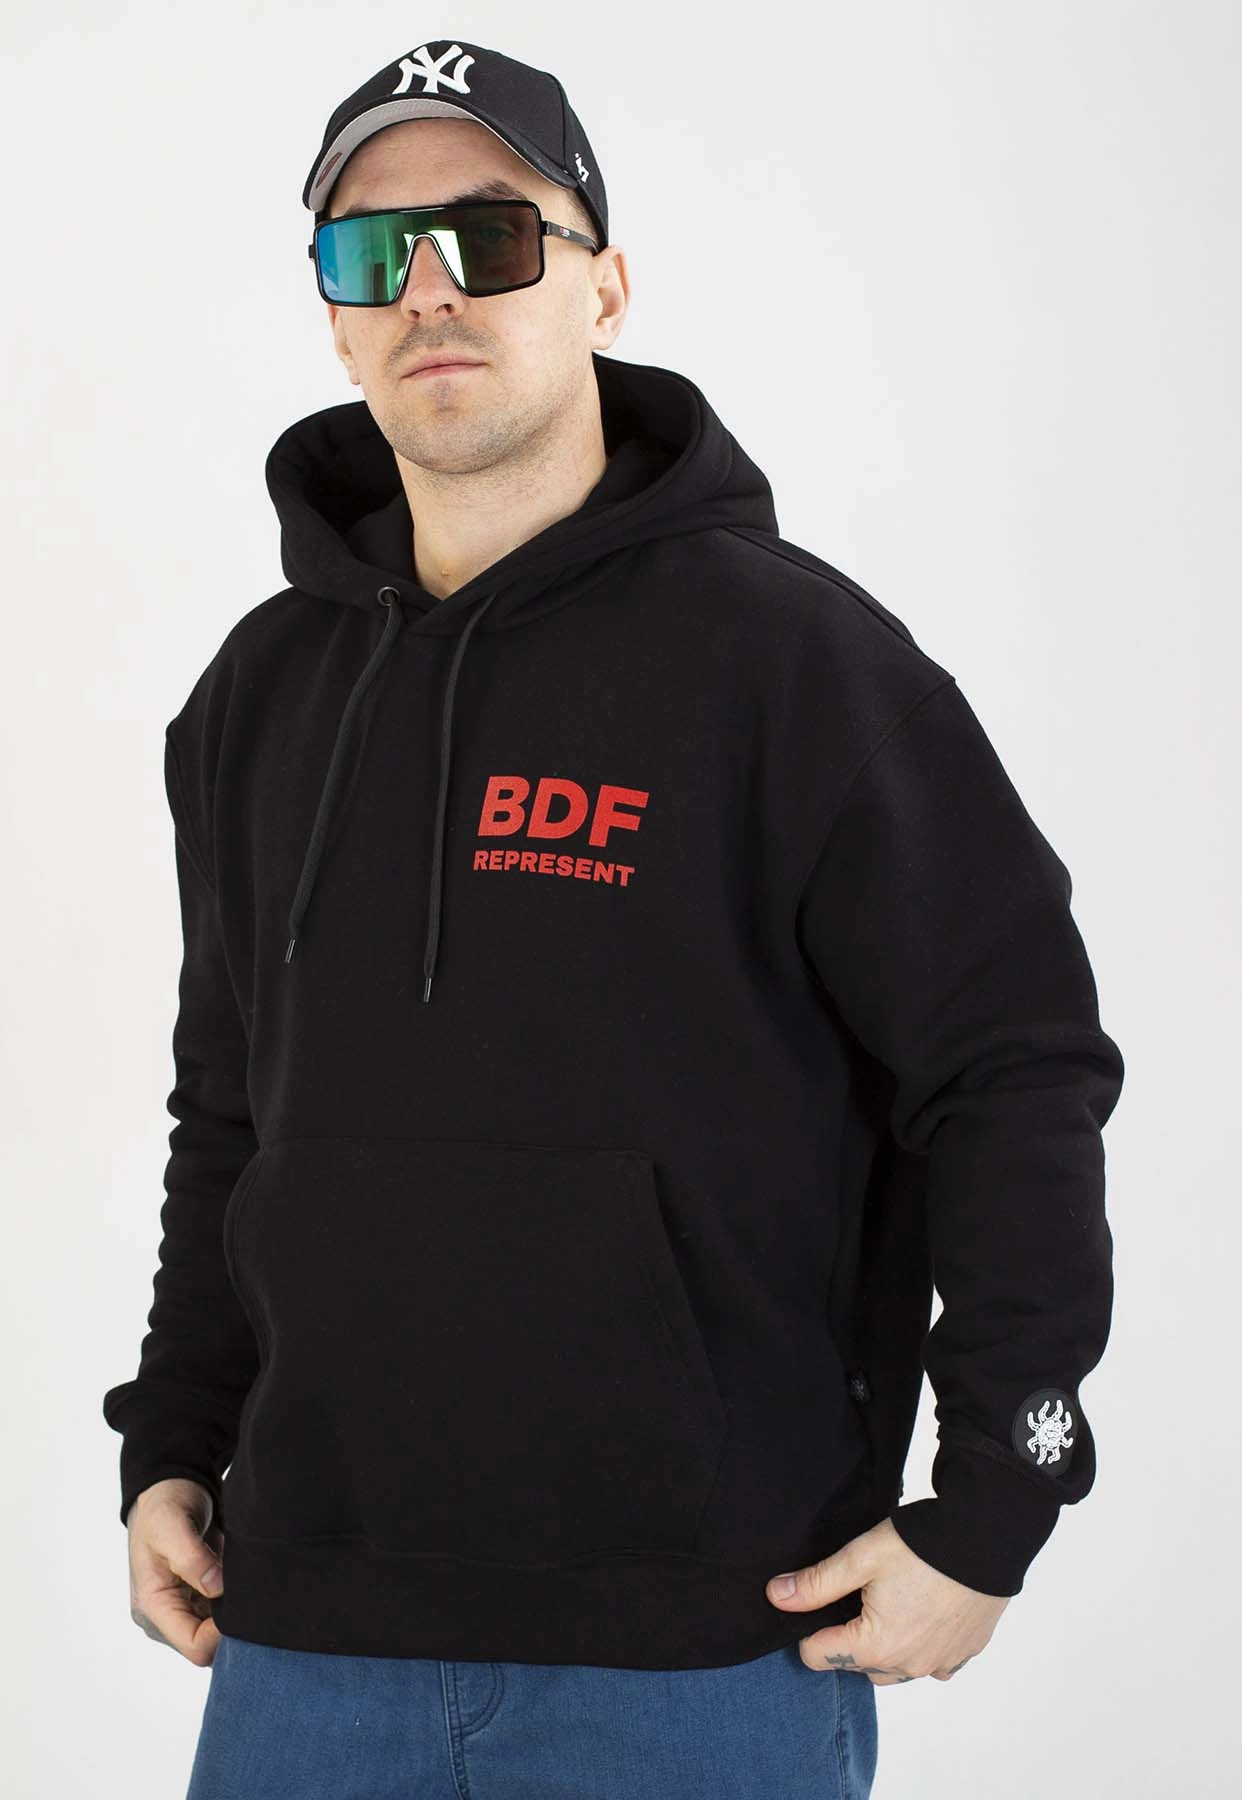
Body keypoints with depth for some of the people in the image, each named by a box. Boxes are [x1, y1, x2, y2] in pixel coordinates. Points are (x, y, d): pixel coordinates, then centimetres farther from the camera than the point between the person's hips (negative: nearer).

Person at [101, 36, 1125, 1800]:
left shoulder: (783, 646, -6)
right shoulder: (261, 693, 11)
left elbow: (1018, 1070, -7)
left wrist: (988, 1514, -10)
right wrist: (171, 1450, 12)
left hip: (703, 1652, -4)